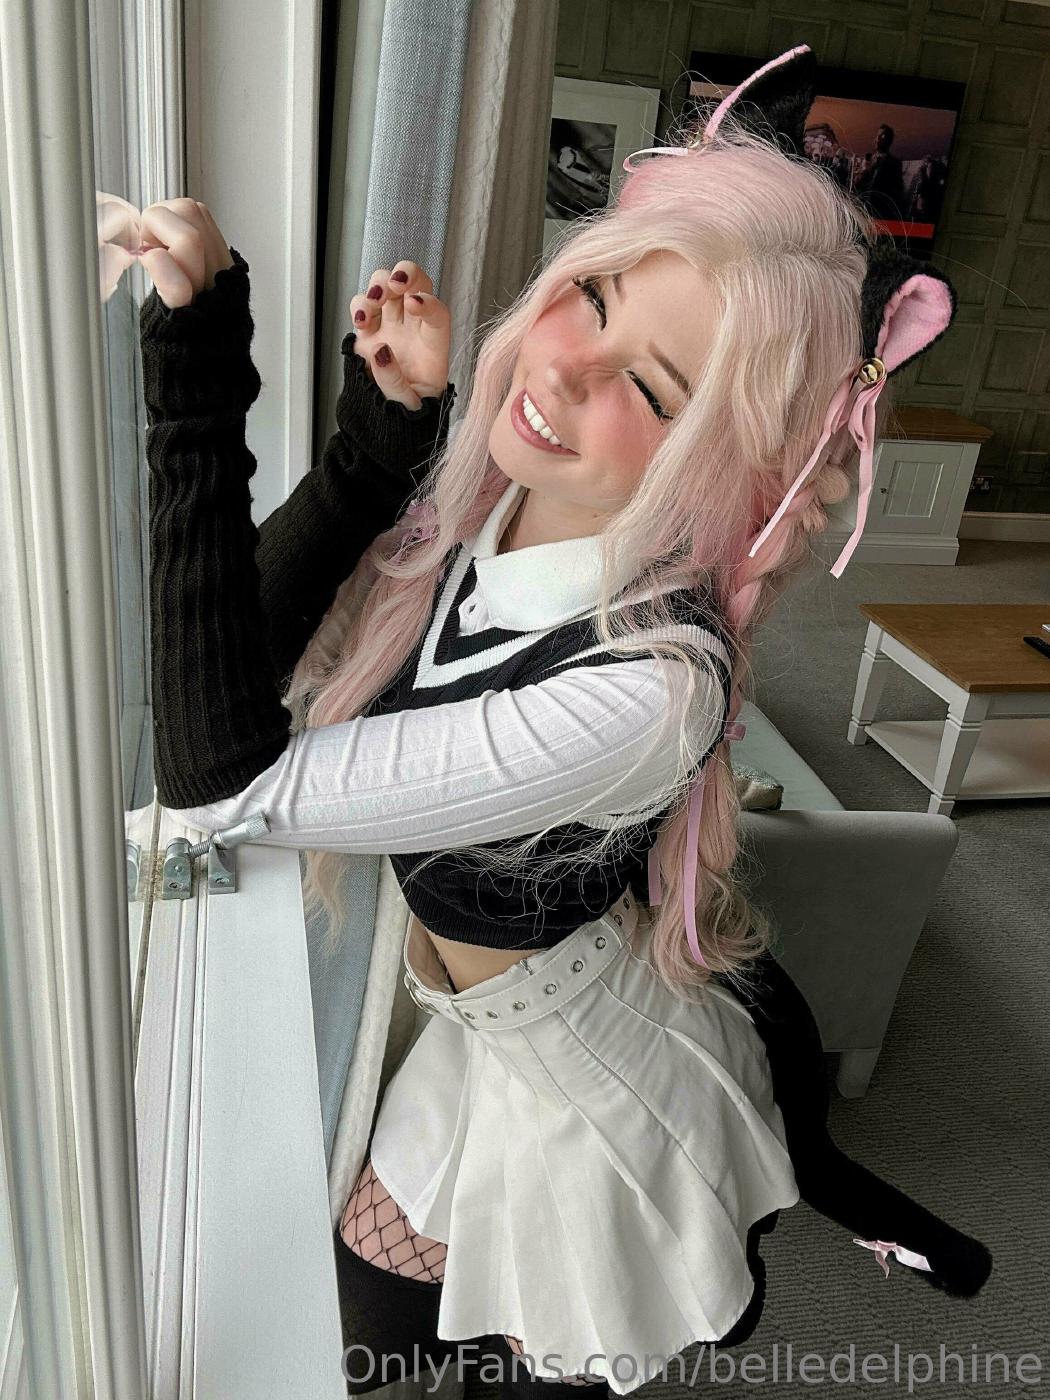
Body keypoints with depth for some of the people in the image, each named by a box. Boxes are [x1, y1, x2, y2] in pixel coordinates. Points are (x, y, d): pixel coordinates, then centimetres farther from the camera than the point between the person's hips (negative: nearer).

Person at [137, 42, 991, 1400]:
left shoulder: (647, 685, -39)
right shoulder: (476, 489, -16)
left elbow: (223, 780, -36)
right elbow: (254, 659, -11)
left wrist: (200, 378, -37)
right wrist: (379, 422, -21)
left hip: (605, 1095, -6)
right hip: (483, 1042, 7)